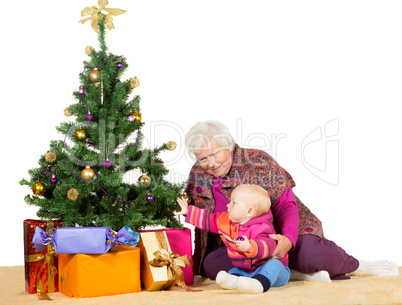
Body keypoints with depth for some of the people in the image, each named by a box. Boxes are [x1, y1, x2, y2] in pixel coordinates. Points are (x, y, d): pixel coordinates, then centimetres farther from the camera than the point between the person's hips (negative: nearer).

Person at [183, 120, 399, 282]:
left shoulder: (258, 162, -13)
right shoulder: (197, 176, -2)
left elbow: (286, 204, -15)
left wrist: (288, 238, -34)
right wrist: (195, 267, 5)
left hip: (279, 236, -3)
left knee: (310, 255, -35)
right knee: (211, 265, -28)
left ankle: (354, 266, 2)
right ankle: (299, 274, -23)